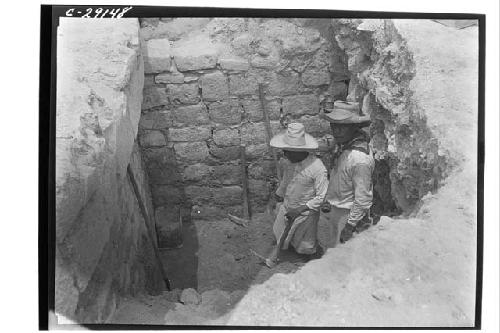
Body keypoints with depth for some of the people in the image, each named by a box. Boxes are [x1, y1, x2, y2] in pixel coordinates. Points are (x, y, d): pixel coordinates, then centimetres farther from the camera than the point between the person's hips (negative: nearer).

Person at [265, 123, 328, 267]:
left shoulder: (317, 168, -32)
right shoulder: (288, 162, -13)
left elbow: (321, 197, -23)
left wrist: (300, 209, -24)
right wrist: (279, 193, 26)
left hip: (306, 212, -4)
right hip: (287, 206, 5)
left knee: (305, 245, 17)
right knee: (281, 232, 24)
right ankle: (276, 251, 50)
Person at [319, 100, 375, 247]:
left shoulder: (360, 158, -31)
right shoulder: (344, 145, -1)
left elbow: (363, 198, -26)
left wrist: (350, 225, -19)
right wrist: (328, 200, 20)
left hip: (348, 213, -8)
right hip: (334, 208, 9)